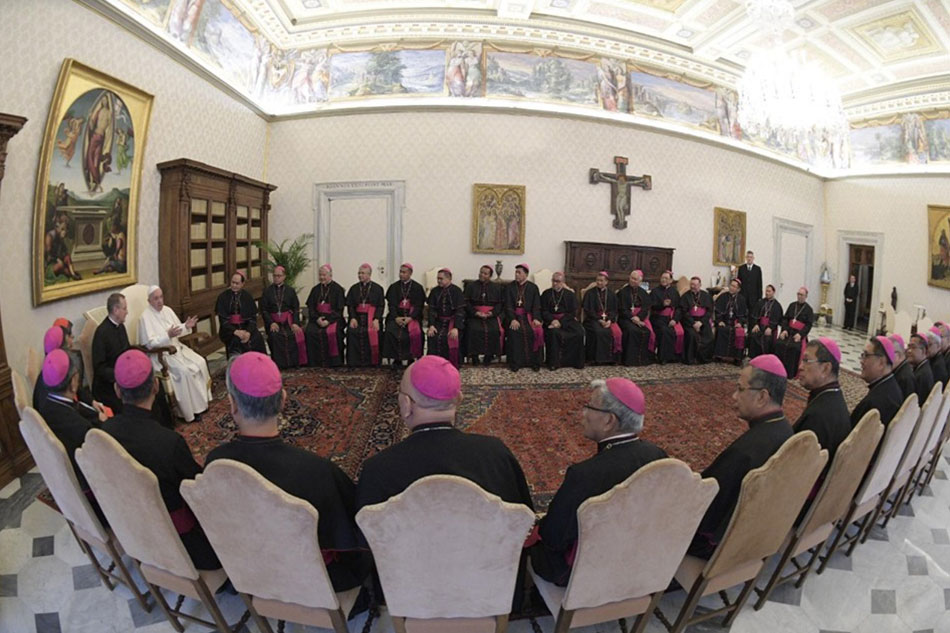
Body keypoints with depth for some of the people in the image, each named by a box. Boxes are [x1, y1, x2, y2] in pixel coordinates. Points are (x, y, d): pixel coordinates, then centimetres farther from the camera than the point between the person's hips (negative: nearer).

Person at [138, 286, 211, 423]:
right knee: (184, 371, -26)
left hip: (176, 347, 7)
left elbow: (178, 331, 14)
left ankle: (201, 401, -1)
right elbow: (150, 343, -20)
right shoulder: (146, 317, -13)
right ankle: (189, 410, -14)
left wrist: (186, 326, -8)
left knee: (200, 362, -12)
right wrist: (168, 336, -32)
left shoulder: (167, 310, 8)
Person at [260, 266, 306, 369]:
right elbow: (264, 310, 6)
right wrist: (271, 323, -11)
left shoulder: (290, 290, 13)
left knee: (297, 335, -27)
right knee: (274, 336, -31)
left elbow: (296, 308, 8)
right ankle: (280, 364, -19)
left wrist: (295, 323, -10)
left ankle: (295, 363, -10)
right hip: (274, 321, 0)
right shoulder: (267, 291, 11)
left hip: (288, 320, 0)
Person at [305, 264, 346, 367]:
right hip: (317, 318, 4)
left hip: (333, 319, -4)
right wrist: (317, 318, -8)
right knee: (310, 332, -26)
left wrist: (328, 320, -16)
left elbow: (339, 309, -4)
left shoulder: (338, 289, 3)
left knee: (331, 332, -33)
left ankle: (333, 362, -20)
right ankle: (315, 362, -17)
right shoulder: (315, 289, 16)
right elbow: (310, 307, 11)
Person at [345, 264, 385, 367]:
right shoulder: (354, 288, 18)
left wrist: (376, 319, -14)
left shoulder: (378, 288, 10)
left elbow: (380, 306, 2)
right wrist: (353, 318, -9)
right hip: (357, 317, 2)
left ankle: (371, 363, -17)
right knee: (351, 331, -26)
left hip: (372, 317, -2)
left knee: (372, 332, -30)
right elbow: (350, 305, 10)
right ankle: (354, 363, -17)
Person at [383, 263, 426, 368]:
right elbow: (391, 304, 5)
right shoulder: (394, 287, 12)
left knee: (415, 332, -29)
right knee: (390, 331, -25)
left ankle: (411, 359, -13)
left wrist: (410, 318, -14)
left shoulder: (417, 287, 6)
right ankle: (396, 359, -14)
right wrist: (396, 317, -12)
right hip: (396, 315, 2)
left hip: (412, 316, -2)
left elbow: (419, 305, 0)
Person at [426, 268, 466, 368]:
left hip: (453, 320, -3)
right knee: (433, 336, -24)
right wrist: (431, 325, -13)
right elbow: (431, 309, 3)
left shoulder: (456, 291, -5)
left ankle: (453, 366, -15)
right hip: (439, 321, 3)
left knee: (452, 337, -29)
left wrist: (456, 328, -24)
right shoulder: (435, 291, 6)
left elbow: (460, 311, -12)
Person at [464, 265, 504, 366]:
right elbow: (466, 303, 3)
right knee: (473, 330, -30)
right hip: (474, 315, 0)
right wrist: (476, 312, -12)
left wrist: (492, 313, -11)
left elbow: (500, 304, 7)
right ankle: (474, 355, -17)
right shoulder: (471, 287, 12)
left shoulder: (496, 288, 15)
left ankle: (489, 355, -12)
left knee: (495, 330, -28)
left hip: (491, 315, 1)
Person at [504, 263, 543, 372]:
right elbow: (508, 306, 0)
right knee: (514, 331, -28)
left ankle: (535, 363, -12)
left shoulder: (533, 288, 10)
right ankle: (515, 363, -18)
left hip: (528, 316, 0)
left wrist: (536, 318, -14)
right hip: (514, 316, 0)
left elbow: (536, 306, 3)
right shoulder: (509, 287, 9)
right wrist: (512, 319, -15)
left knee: (537, 331, -25)